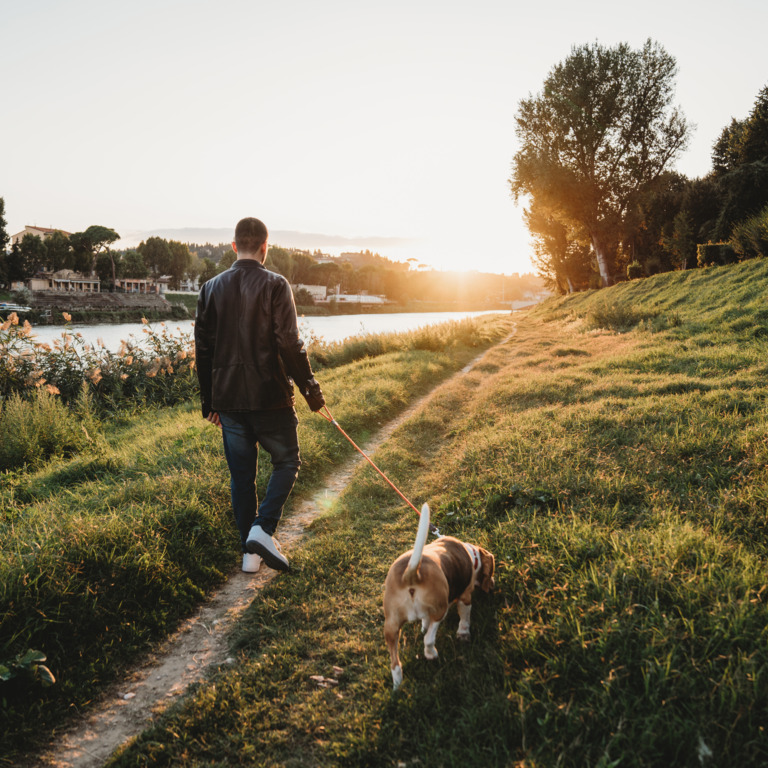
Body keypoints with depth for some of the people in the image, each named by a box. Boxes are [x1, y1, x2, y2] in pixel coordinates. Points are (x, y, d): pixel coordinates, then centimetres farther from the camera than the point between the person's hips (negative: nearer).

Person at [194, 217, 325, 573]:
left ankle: (250, 551, 18)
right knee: (286, 462, 13)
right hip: (269, 397, -4)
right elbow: (289, 344, -14)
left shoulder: (211, 288, 6)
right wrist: (310, 387, -3)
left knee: (241, 474, 13)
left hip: (228, 399, 4)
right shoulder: (275, 285, -8)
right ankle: (262, 528, -5)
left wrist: (209, 402, 16)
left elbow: (203, 349, 8)